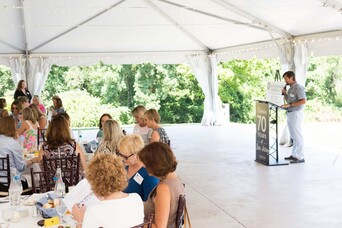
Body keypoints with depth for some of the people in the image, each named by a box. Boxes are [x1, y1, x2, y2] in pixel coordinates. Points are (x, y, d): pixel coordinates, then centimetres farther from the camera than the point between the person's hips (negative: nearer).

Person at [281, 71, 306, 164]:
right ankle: (294, 155, 21)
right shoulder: (290, 88, 16)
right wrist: (285, 93, 7)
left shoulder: (298, 88, -13)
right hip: (290, 114, 10)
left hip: (296, 114, -10)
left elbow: (303, 101, -21)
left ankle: (300, 157, -3)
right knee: (293, 136, 14)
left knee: (298, 136, -6)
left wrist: (290, 105, -23)